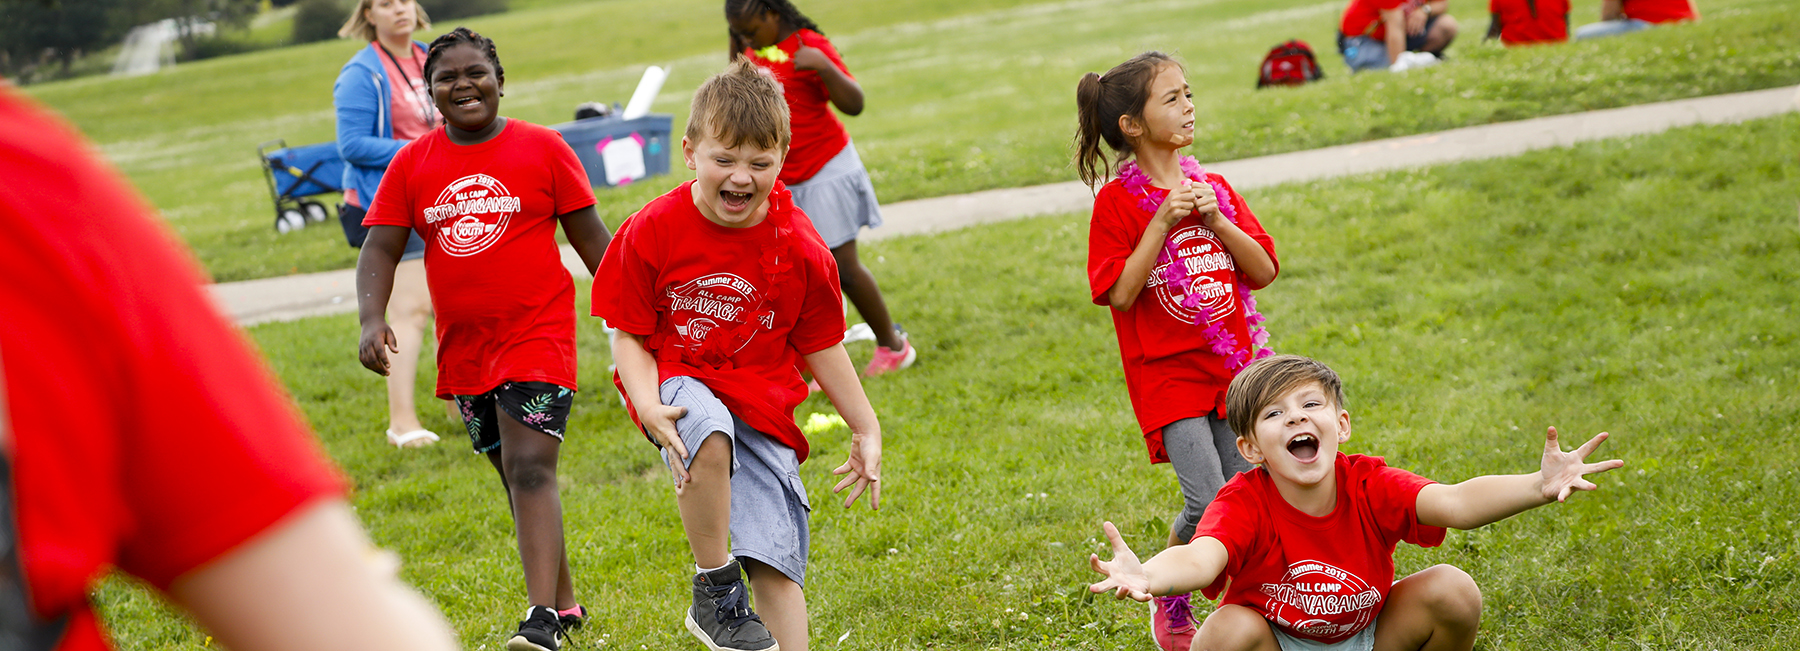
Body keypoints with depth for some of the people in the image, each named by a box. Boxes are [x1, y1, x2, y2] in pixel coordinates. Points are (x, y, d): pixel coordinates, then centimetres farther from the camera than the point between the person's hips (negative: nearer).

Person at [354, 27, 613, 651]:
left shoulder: (543, 148, -3)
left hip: (538, 335, -4)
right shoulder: (411, 163, 4)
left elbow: (590, 237, 2)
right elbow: (380, 249, 1)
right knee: (518, 477, 14)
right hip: (463, 347, 5)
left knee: (530, 468, -18)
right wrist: (371, 320, -15)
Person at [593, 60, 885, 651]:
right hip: (677, 384, -2)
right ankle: (714, 591, -17)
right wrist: (649, 408, -22)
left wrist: (866, 428, 12)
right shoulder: (651, 233, -10)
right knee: (710, 433, -38)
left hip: (761, 404, 2)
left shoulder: (800, 249, -5)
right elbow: (628, 334, -4)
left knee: (778, 563, -7)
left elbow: (821, 346, 9)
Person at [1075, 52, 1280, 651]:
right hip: (1168, 373, -5)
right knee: (1207, 501, -14)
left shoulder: (1213, 187, 8)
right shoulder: (1117, 202, -7)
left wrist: (1216, 221, -11)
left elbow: (1264, 271, 4)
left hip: (1232, 364, 5)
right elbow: (1120, 293, -14)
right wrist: (1161, 224, -20)